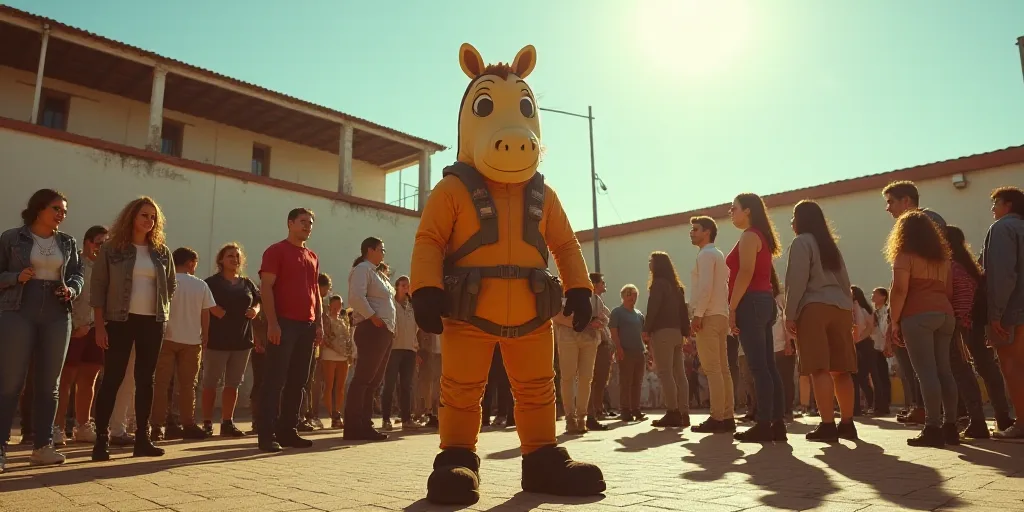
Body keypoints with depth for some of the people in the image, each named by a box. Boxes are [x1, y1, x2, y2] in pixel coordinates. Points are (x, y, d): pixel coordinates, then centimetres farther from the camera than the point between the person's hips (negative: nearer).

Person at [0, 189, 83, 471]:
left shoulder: (68, 242, 12)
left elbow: (77, 273, 14)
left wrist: (72, 290, -6)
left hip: (57, 316, 4)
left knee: (48, 383, 6)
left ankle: (42, 445, 13)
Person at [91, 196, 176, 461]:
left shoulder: (161, 251, 9)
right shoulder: (112, 249, -1)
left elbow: (171, 284, 19)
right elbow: (98, 287, -3)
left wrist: (163, 310, 6)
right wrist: (99, 325, -9)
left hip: (152, 322, 4)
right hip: (120, 321, -3)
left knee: (145, 379, 6)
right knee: (112, 378, -3)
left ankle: (142, 438, 12)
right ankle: (101, 439, 3)